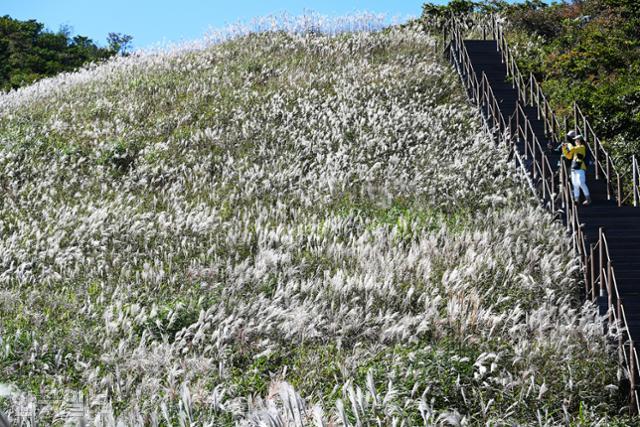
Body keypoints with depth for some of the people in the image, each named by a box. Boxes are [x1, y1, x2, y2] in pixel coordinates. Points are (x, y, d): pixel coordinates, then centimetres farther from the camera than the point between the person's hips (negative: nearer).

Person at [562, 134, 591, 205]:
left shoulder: (582, 147, -3)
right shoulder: (576, 148, 22)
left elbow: (572, 149, -17)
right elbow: (568, 156, 26)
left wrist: (568, 145, 2)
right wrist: (564, 148, 16)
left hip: (580, 168, -9)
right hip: (573, 169, 9)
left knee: (581, 183, -16)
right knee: (575, 185, 6)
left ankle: (588, 199, -14)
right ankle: (576, 199, 8)